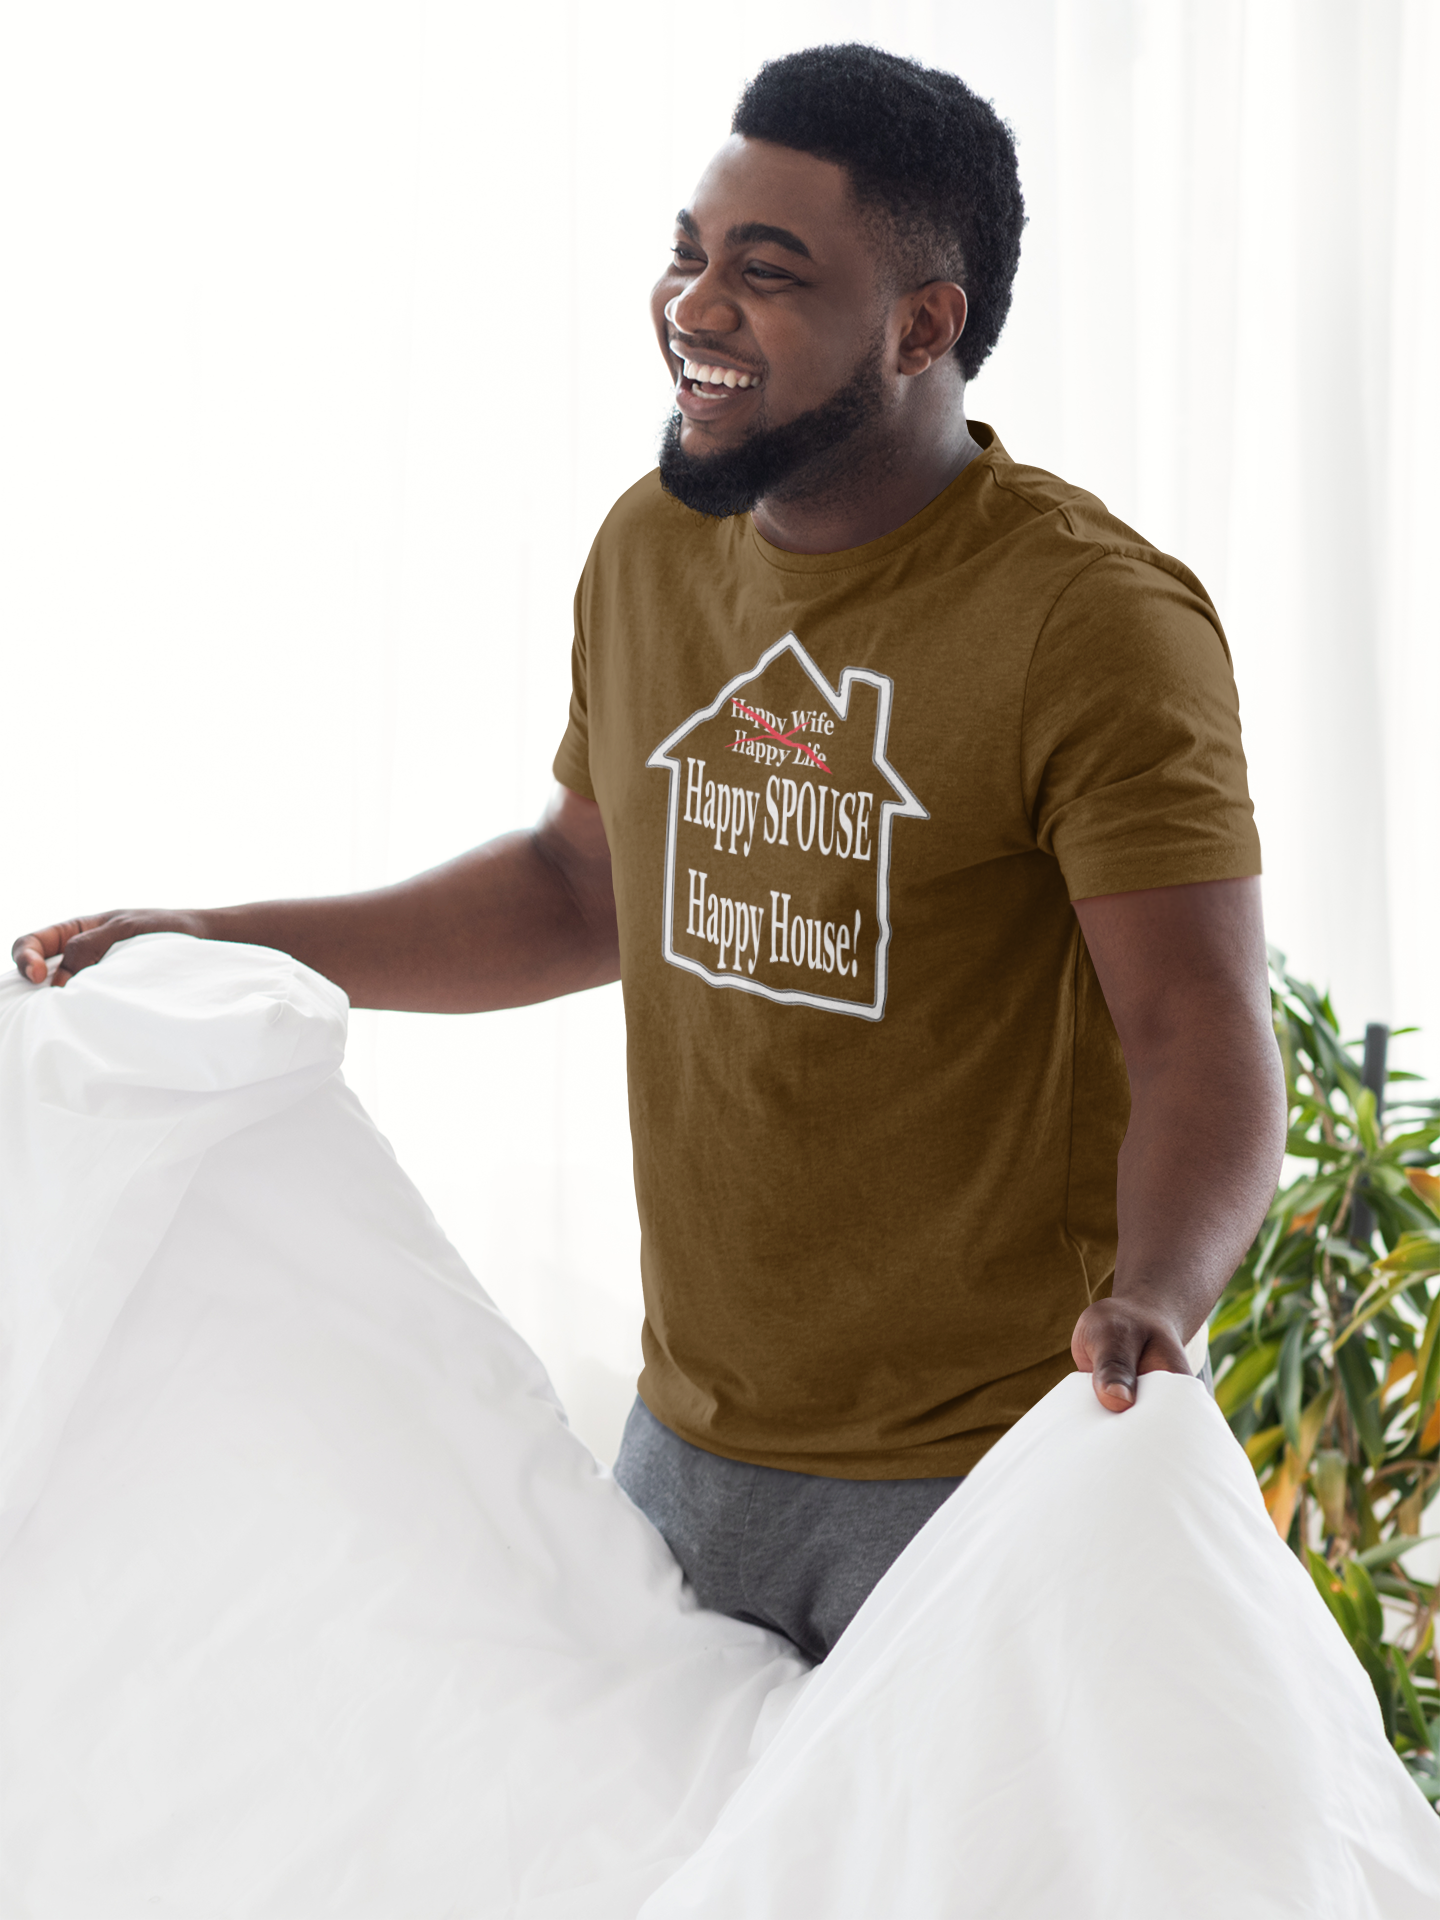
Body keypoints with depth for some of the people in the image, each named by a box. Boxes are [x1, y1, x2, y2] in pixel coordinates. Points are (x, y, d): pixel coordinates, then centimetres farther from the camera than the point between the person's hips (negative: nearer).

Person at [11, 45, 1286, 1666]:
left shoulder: (1097, 623, -18)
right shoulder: (649, 555, 4)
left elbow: (1206, 1043, -23)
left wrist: (1153, 1298, -42)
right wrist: (216, 948, 14)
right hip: (689, 1443, 6)